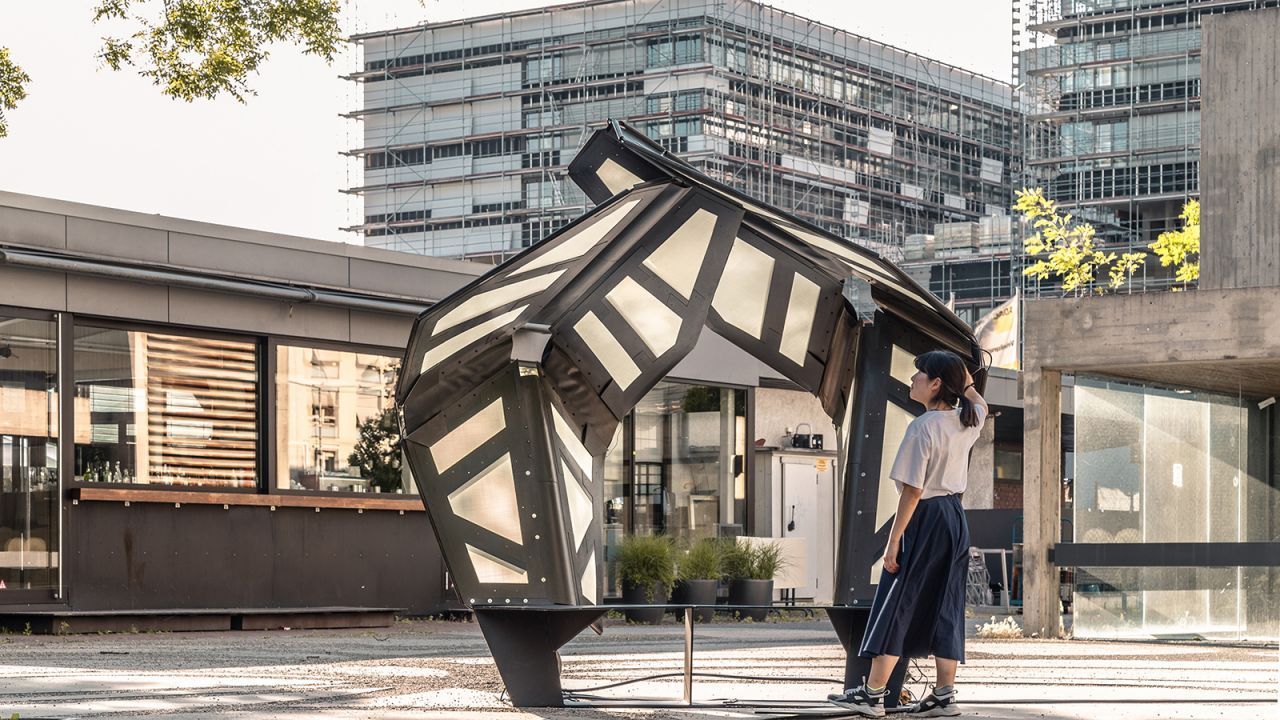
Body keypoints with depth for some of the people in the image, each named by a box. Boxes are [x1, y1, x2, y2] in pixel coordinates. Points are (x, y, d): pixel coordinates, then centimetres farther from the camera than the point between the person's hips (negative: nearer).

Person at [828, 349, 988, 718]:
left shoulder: (922, 428, -17)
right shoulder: (968, 421, 4)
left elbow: (912, 491, -19)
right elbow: (980, 404, 32)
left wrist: (894, 541, -15)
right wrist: (964, 379, 25)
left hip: (924, 520, -8)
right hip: (955, 518, 8)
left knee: (895, 606, -2)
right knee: (945, 608, 9)